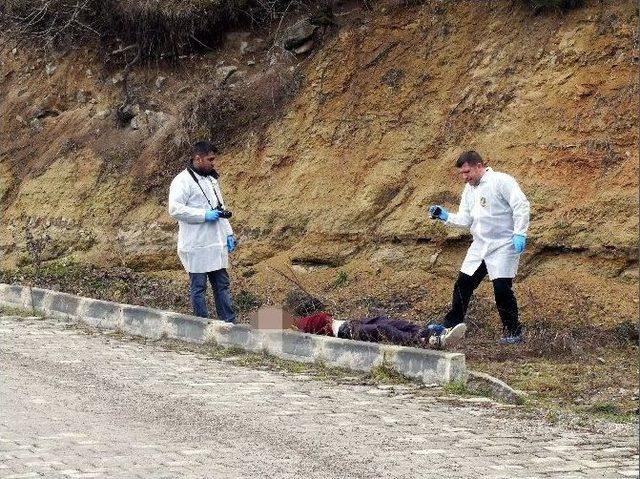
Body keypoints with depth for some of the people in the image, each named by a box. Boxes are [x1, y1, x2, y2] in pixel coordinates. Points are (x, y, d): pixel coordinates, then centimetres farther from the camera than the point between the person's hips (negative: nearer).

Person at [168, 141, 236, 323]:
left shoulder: (211, 179, 18)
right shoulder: (182, 181, -11)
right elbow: (175, 209, -21)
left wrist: (229, 233, 17)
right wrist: (204, 215, -21)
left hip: (216, 243, 8)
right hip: (197, 246, -8)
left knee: (222, 284, 10)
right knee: (198, 287, 0)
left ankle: (229, 322, 14)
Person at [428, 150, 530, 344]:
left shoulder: (501, 181, -12)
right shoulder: (469, 189, 13)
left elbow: (521, 206, -17)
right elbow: (464, 219, 12)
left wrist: (520, 234, -24)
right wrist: (445, 216, -5)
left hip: (503, 246, -8)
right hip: (480, 246, 8)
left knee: (502, 289, -11)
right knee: (463, 284, 7)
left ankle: (513, 332, 2)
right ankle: (450, 325, 18)